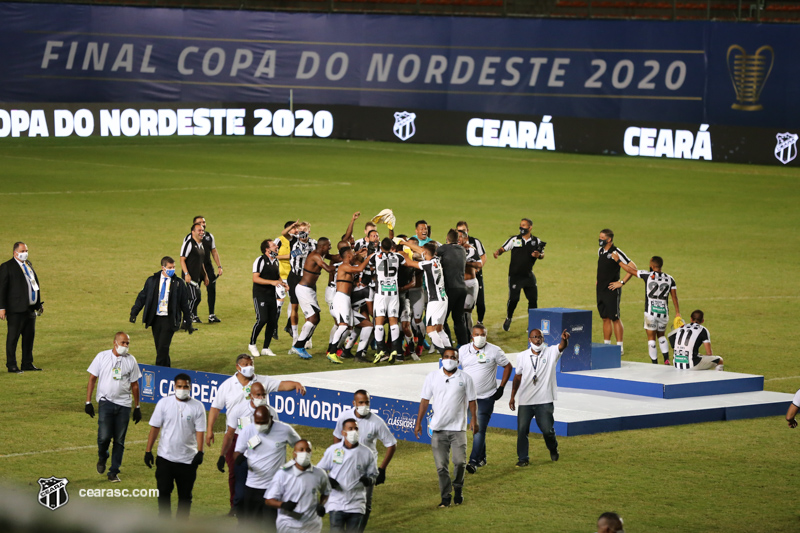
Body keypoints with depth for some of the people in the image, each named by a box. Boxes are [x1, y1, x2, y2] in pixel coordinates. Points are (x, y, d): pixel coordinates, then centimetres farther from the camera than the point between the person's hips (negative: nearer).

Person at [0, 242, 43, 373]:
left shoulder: (28, 264, 16)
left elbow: (35, 283, 22)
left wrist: (39, 304, 19)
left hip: (30, 309, 8)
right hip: (16, 310, -7)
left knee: (29, 337, 12)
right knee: (13, 337, -2)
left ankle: (27, 364, 21)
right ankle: (11, 366, 3)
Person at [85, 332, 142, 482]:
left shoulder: (131, 360, 7)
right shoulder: (102, 357, 2)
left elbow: (134, 385, 13)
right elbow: (92, 379, 5)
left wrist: (137, 407, 13)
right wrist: (88, 401, -1)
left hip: (124, 404, 2)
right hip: (106, 401, -2)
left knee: (119, 440, 2)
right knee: (104, 436, -15)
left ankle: (114, 471, 12)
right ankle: (102, 457, 16)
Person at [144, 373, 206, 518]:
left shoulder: (197, 407, -1)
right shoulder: (164, 403, 0)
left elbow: (200, 431, -2)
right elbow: (154, 427, 3)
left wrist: (200, 452, -13)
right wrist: (148, 450, -1)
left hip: (188, 459, 0)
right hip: (165, 457, 0)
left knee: (185, 495, 8)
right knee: (163, 492, -1)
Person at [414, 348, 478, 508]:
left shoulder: (465, 378, 4)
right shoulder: (432, 377, 6)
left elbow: (471, 400, 8)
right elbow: (425, 400, 8)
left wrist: (474, 419, -2)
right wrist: (418, 422, 4)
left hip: (458, 428, -1)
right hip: (438, 428, 1)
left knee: (460, 461, -10)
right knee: (441, 466, 0)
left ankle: (458, 489, 16)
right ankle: (445, 496, 10)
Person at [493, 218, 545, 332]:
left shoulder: (536, 241, 7)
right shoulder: (514, 239, 3)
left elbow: (542, 254, 9)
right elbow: (503, 249, 0)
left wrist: (539, 255, -15)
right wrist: (497, 252, -22)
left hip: (528, 275, 2)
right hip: (515, 275, -2)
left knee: (533, 299, 1)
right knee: (513, 298, -9)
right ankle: (508, 318, 17)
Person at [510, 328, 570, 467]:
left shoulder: (551, 352, 0)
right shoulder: (522, 356, 6)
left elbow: (562, 346, -20)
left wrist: (565, 339, -44)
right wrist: (512, 396, 15)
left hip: (544, 401, -2)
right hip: (525, 401, 2)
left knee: (547, 429, -2)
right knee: (522, 430, 0)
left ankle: (553, 449, 29)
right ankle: (523, 458, 13)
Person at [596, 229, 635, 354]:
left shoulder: (616, 253, -14)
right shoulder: (600, 251, 10)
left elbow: (632, 267, -16)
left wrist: (622, 282, -15)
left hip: (612, 290, -8)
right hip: (601, 289, 8)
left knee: (615, 318, -4)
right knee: (605, 318, 12)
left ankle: (619, 347, 1)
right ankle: (606, 345, 18)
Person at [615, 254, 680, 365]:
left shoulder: (647, 275, -7)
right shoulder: (669, 279, 3)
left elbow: (631, 270, 3)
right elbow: (674, 297, 5)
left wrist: (618, 260, 16)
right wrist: (677, 313, 13)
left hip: (650, 312, -3)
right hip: (664, 313, 3)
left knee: (651, 338, 6)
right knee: (661, 336, 21)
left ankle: (655, 363, 6)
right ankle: (666, 360, 9)